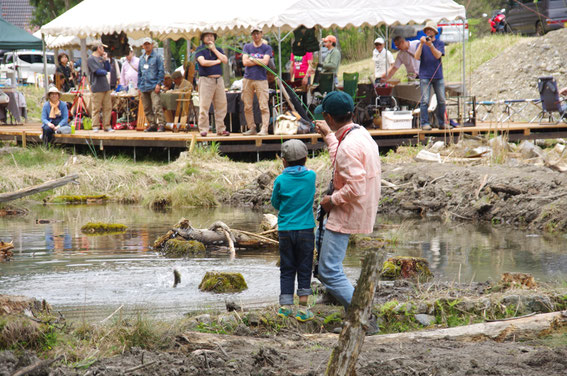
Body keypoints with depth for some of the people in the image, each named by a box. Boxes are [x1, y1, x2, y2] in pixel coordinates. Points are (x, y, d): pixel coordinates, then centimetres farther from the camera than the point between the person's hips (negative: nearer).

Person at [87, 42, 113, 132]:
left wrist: (105, 59, 6)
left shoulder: (101, 58, 18)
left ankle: (107, 126, 9)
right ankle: (95, 127, -1)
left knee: (108, 108, 5)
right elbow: (97, 71, -14)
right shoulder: (91, 59, -6)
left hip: (106, 86, 7)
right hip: (97, 88, -7)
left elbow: (108, 69, 14)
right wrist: (105, 72, 3)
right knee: (96, 108, -5)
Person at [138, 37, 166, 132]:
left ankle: (161, 124, -15)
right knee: (147, 108, 7)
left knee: (157, 106, -15)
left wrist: (158, 84, -12)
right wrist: (139, 86, 16)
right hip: (144, 88, 7)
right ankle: (152, 125, 13)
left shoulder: (157, 57, 1)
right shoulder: (142, 58, 18)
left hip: (153, 86, -7)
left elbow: (161, 71, -3)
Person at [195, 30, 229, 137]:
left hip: (218, 79, 4)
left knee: (221, 105, 2)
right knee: (204, 105, -8)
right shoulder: (200, 50, 4)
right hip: (206, 80, -4)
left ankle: (220, 129, 8)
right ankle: (203, 129, -5)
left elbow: (225, 60, 2)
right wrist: (217, 61, -2)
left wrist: (214, 49, 0)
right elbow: (203, 62, -12)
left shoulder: (218, 49, 18)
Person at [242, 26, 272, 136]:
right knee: (247, 107, 2)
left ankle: (264, 129, -10)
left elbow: (265, 62, -8)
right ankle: (252, 128, 9)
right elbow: (245, 62, -1)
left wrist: (252, 59, -1)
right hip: (248, 79, 3)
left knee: (264, 106, -10)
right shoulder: (247, 47, 13)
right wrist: (259, 61, -3)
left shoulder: (267, 48, 7)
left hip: (261, 79, -3)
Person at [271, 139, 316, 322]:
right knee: (304, 269, 5)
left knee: (287, 269, 10)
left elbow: (276, 203, 5)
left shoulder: (281, 180, -7)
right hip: (306, 230, 0)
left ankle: (286, 307, 13)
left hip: (285, 230, 0)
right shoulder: (311, 176, -4)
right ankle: (303, 309, 3)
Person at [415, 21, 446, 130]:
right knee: (424, 100, -9)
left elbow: (438, 55, -8)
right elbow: (417, 57, -6)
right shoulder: (421, 43, 8)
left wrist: (431, 45, -21)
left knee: (441, 101, 2)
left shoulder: (440, 43, 9)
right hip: (425, 76, -2)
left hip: (438, 76, 2)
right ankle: (424, 123, -8)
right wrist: (421, 44, -16)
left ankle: (441, 123, 12)